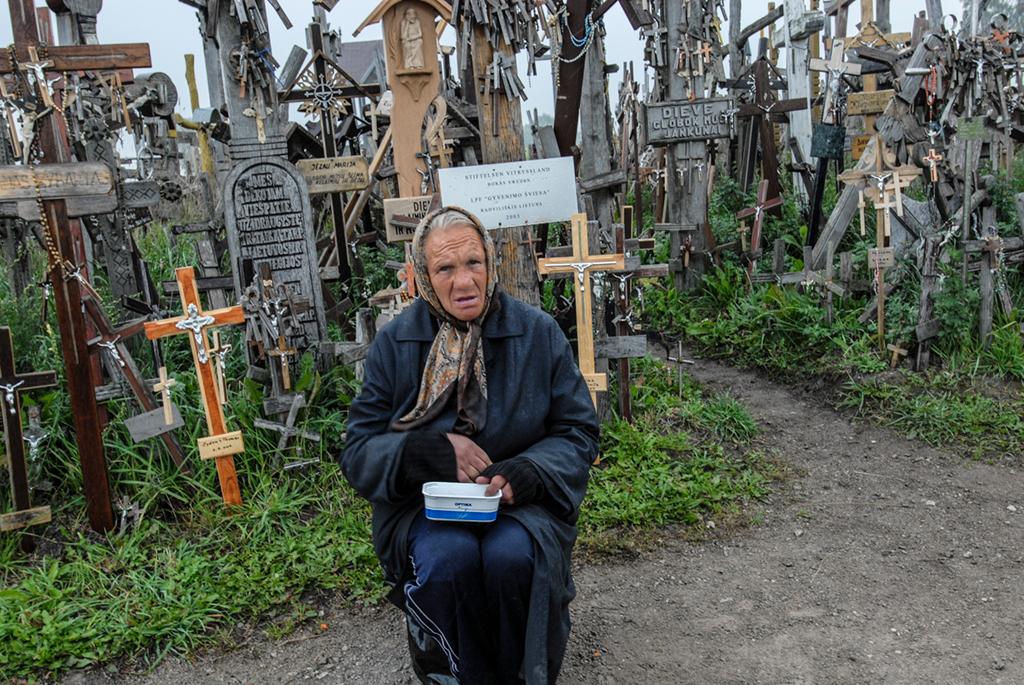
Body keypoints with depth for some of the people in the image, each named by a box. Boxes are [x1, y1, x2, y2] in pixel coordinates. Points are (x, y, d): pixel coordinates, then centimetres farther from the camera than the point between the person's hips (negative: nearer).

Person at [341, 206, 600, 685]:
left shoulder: (538, 332, -2)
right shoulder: (395, 343, -1)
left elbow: (577, 434, 1)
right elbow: (359, 451, -2)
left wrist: (524, 474, -19)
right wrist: (433, 449, -21)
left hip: (520, 500, 0)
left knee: (512, 554, -31)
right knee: (447, 556, -31)